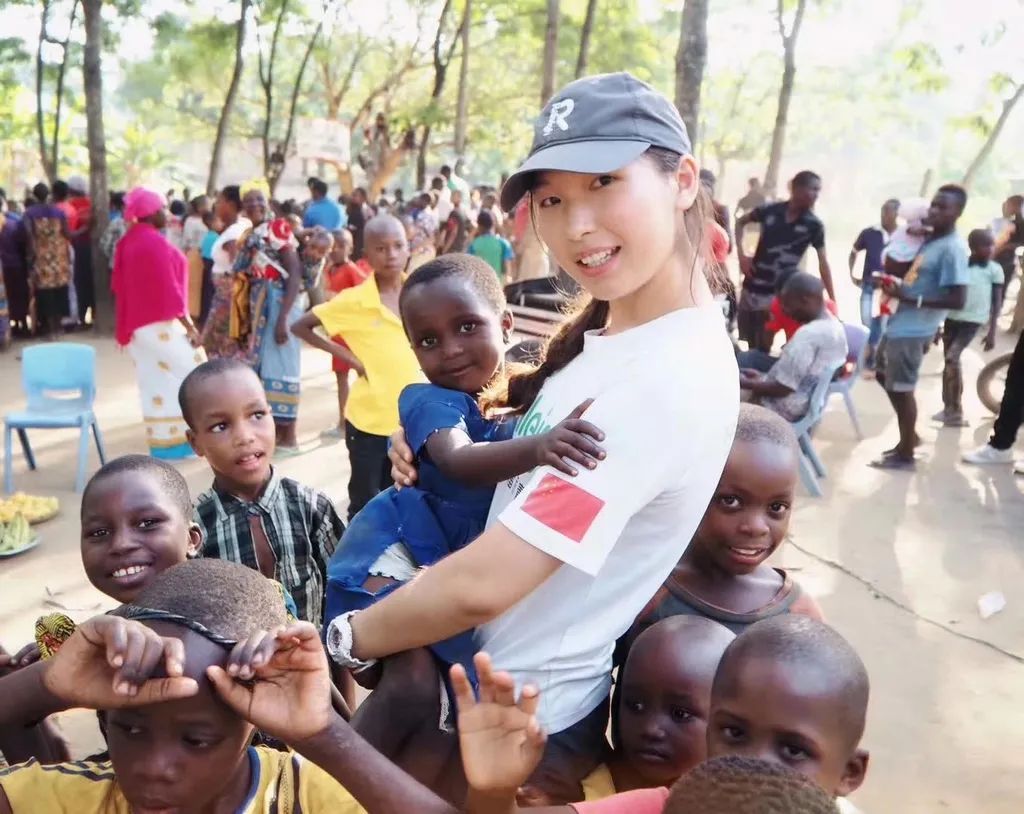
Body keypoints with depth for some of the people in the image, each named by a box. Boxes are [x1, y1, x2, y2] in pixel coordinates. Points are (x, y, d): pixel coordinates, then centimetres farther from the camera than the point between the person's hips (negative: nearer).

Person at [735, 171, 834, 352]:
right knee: (747, 345, 13)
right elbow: (741, 221, 12)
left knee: (762, 349, 0)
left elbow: (823, 262, -5)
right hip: (751, 287, 2)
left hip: (777, 294, -2)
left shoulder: (814, 225, -8)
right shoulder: (771, 210, -5)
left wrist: (832, 301, -9)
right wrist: (741, 254, -1)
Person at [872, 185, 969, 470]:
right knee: (885, 378, 21)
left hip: (913, 330, -10)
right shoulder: (931, 239, 10)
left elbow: (958, 300, -24)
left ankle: (905, 455, 12)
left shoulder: (952, 249, -19)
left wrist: (910, 298, -24)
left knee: (902, 389, -1)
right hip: (900, 323, 10)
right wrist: (895, 283, 4)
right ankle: (909, 436, 34)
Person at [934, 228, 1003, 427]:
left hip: (973, 320, -4)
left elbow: (996, 302, 0)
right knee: (948, 362, 8)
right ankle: (949, 408, 21)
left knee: (952, 358, -17)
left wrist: (992, 332, -4)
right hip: (952, 318, 4)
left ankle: (955, 411, -8)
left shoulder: (995, 270, -3)